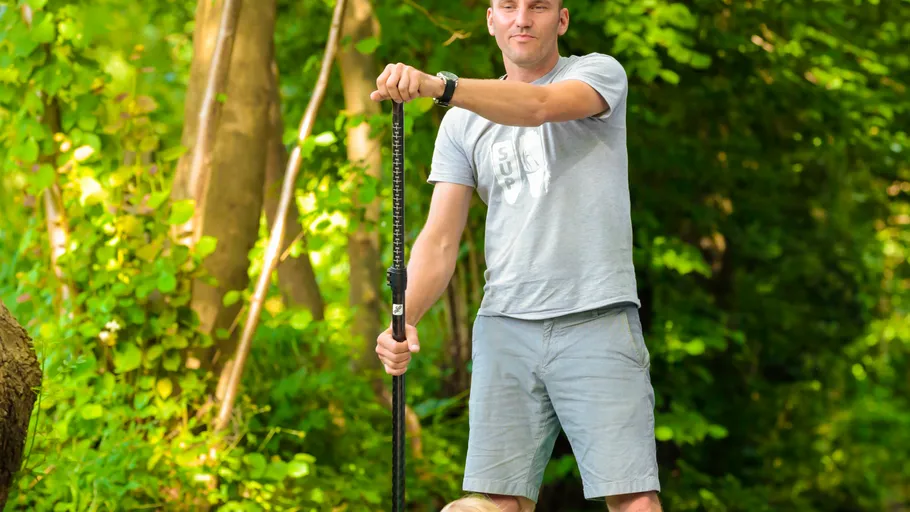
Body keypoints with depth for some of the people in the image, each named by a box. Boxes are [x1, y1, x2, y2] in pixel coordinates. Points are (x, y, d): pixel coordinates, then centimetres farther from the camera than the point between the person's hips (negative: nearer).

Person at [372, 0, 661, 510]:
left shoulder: (601, 72, 5)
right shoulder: (462, 124, 16)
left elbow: (540, 106, -19)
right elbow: (440, 239, 10)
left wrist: (438, 84, -34)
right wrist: (405, 319, -8)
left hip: (599, 319, -3)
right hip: (504, 328, 3)